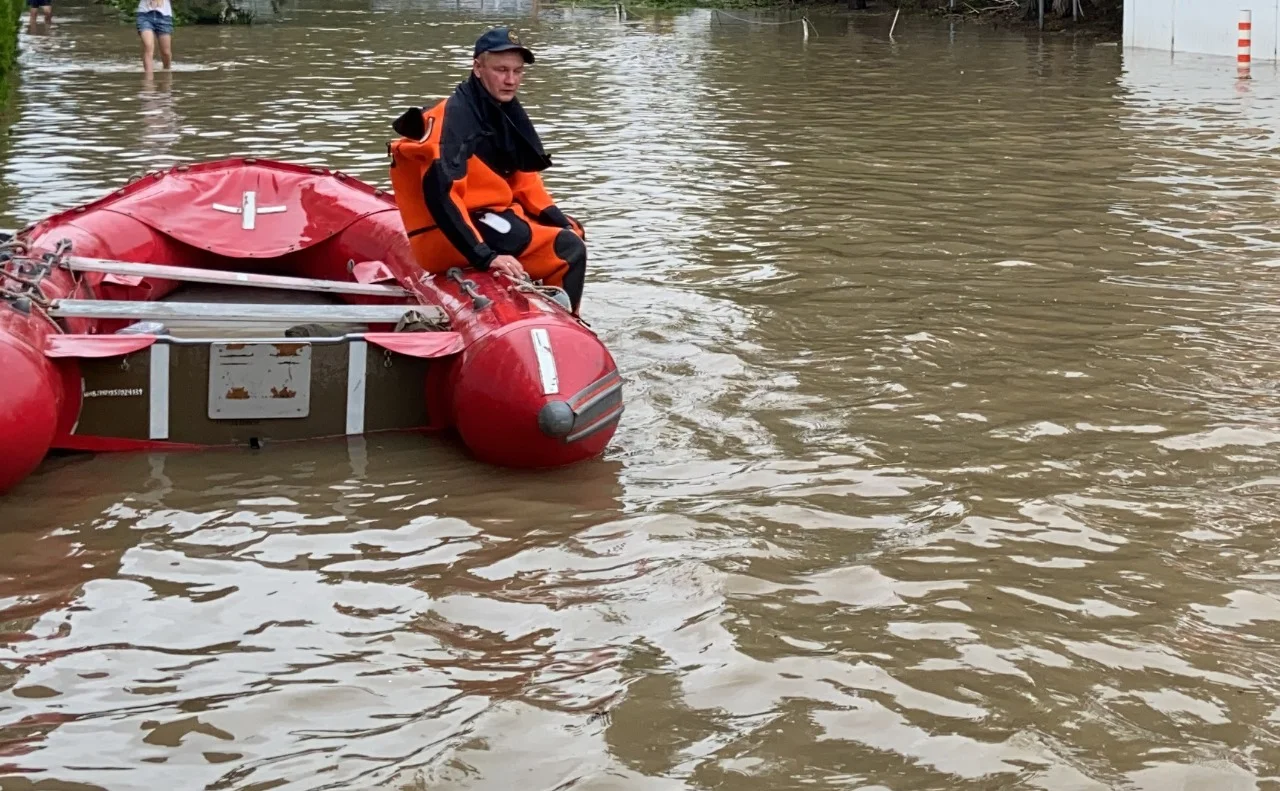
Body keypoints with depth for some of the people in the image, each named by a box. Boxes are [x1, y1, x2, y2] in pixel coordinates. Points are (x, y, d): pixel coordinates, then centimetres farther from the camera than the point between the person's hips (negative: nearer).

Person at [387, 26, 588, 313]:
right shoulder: (455, 116, -19)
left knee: (572, 230, 25)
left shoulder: (508, 112, 9)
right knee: (568, 249, -21)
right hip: (448, 237, -11)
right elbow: (440, 193, -29)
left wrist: (560, 221, 1)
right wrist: (484, 256, -34)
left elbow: (526, 178, 16)